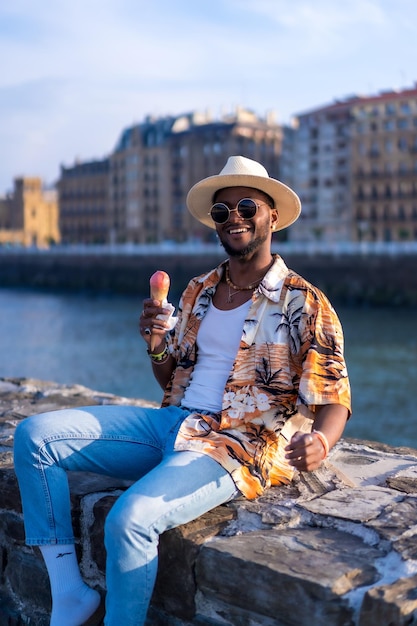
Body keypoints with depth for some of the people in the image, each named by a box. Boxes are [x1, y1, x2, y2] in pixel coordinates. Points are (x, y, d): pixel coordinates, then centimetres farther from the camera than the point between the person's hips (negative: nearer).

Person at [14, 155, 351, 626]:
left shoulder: (304, 304, -2)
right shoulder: (198, 292, 15)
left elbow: (333, 400, -6)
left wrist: (318, 442, -30)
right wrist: (156, 345, -1)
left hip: (236, 445, -6)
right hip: (171, 423, 7)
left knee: (130, 518, -32)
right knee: (34, 435, -7)